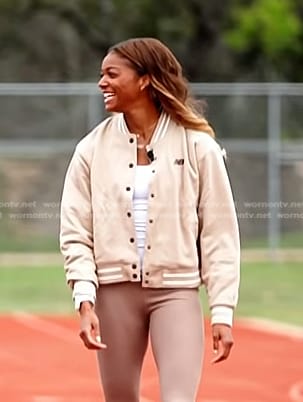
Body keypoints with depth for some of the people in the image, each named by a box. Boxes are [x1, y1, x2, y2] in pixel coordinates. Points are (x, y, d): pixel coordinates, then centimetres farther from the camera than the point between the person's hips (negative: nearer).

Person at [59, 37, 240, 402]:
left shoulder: (197, 145, -1)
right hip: (114, 291, 3)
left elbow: (219, 233, 0)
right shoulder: (92, 149, 4)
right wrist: (85, 302, -9)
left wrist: (222, 311, -5)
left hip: (176, 292, -2)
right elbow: (75, 234, 4)